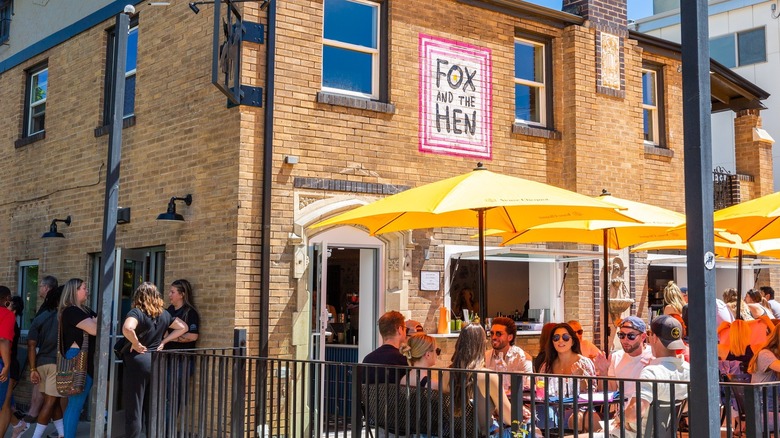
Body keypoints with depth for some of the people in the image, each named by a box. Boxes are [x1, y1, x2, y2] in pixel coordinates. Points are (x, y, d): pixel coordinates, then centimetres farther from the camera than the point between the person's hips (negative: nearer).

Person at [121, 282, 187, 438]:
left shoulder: (136, 312, -11)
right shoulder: (164, 314, 8)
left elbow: (127, 329, -32)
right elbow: (183, 327, 17)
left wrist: (136, 344, -16)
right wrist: (164, 341, 10)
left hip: (138, 361, -6)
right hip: (156, 361, 6)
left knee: (133, 408, -1)